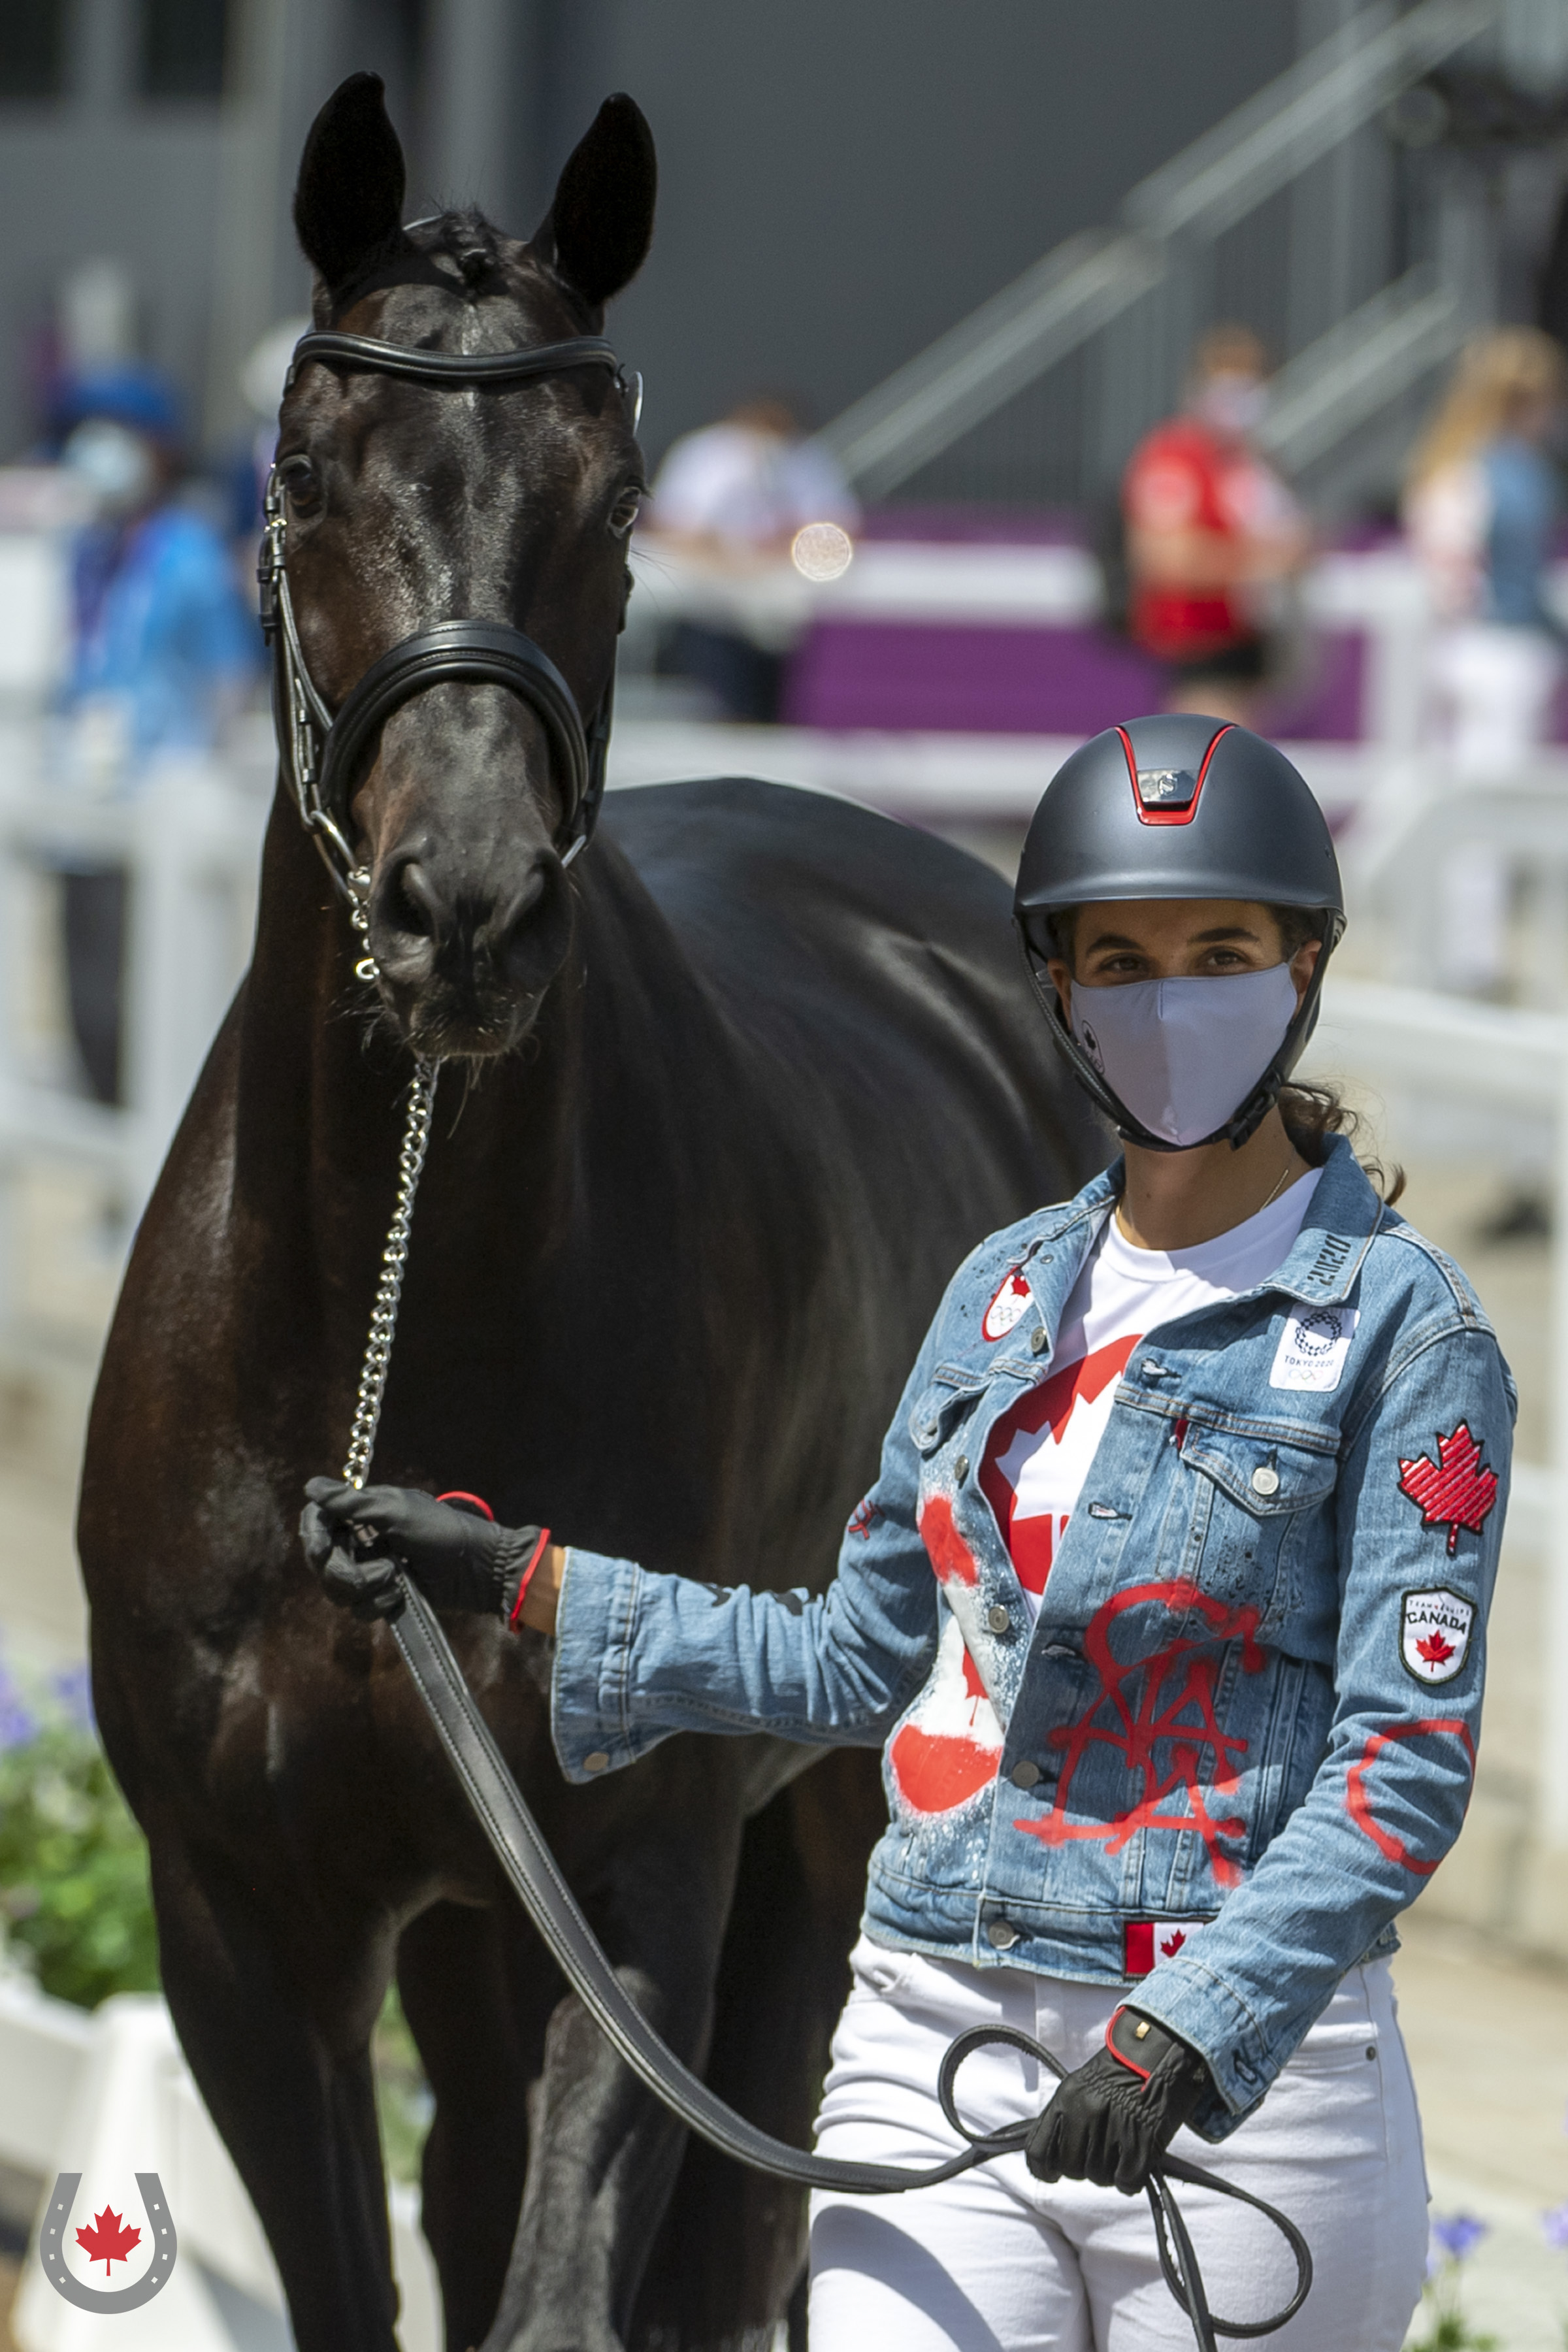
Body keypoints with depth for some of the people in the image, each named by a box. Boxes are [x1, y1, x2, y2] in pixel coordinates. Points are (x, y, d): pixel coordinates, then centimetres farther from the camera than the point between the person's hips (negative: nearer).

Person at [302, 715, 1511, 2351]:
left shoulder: (1402, 1328, -6)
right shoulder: (1009, 1292, 11)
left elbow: (1408, 1757, -13)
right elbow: (856, 1661, 21)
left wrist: (1187, 2032, -24)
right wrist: (510, 1577, 18)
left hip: (1249, 2072, -4)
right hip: (933, 2039, 4)